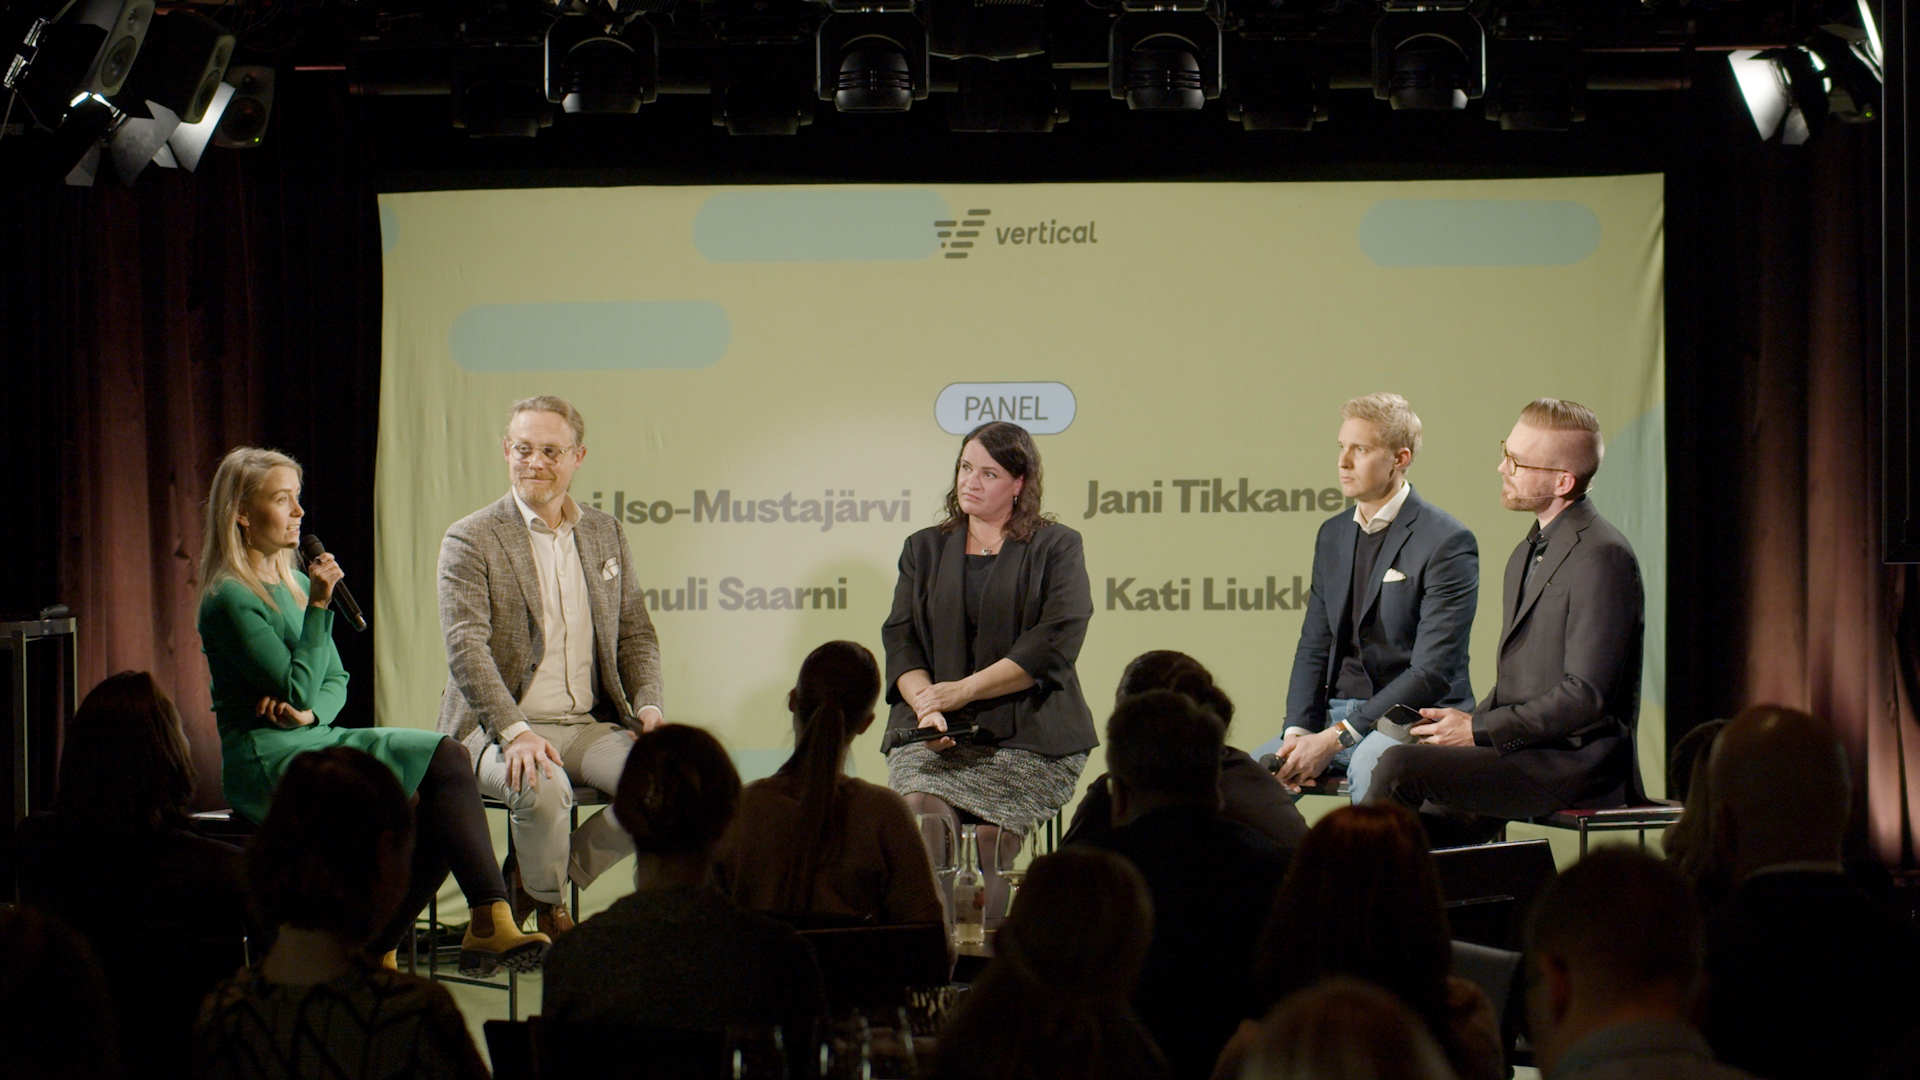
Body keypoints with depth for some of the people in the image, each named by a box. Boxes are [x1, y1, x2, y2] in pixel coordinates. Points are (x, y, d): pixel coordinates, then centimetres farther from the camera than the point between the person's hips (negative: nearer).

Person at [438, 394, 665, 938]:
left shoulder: (605, 533, 15)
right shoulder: (472, 539, -2)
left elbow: (635, 635, 18)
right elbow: (466, 648, -13)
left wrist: (648, 704, -2)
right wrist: (515, 731, -26)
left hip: (590, 725, 5)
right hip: (496, 728, -5)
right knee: (543, 787, -37)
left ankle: (533, 876, -2)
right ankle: (548, 906, -4)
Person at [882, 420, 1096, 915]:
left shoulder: (1056, 548, 9)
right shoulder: (924, 549, 21)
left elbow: (1054, 643, -5)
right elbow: (900, 640, 11)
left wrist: (963, 690, -12)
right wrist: (926, 704, -11)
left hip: (1027, 733, -2)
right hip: (933, 731, 3)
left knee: (985, 837, -27)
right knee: (919, 810, -28)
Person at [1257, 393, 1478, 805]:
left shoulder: (1448, 542, -10)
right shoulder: (1333, 534, 14)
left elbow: (1432, 673, -16)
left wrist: (1335, 739, -20)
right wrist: (1298, 731, -5)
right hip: (1335, 714, 7)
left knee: (1370, 765, -39)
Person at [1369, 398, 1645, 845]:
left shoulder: (1601, 557, -14)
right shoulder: (1526, 554, 19)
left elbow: (1584, 696, -19)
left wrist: (1478, 730, -15)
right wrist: (1465, 724, 2)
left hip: (1576, 763, -10)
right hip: (1526, 755, 10)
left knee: (1400, 766, -19)